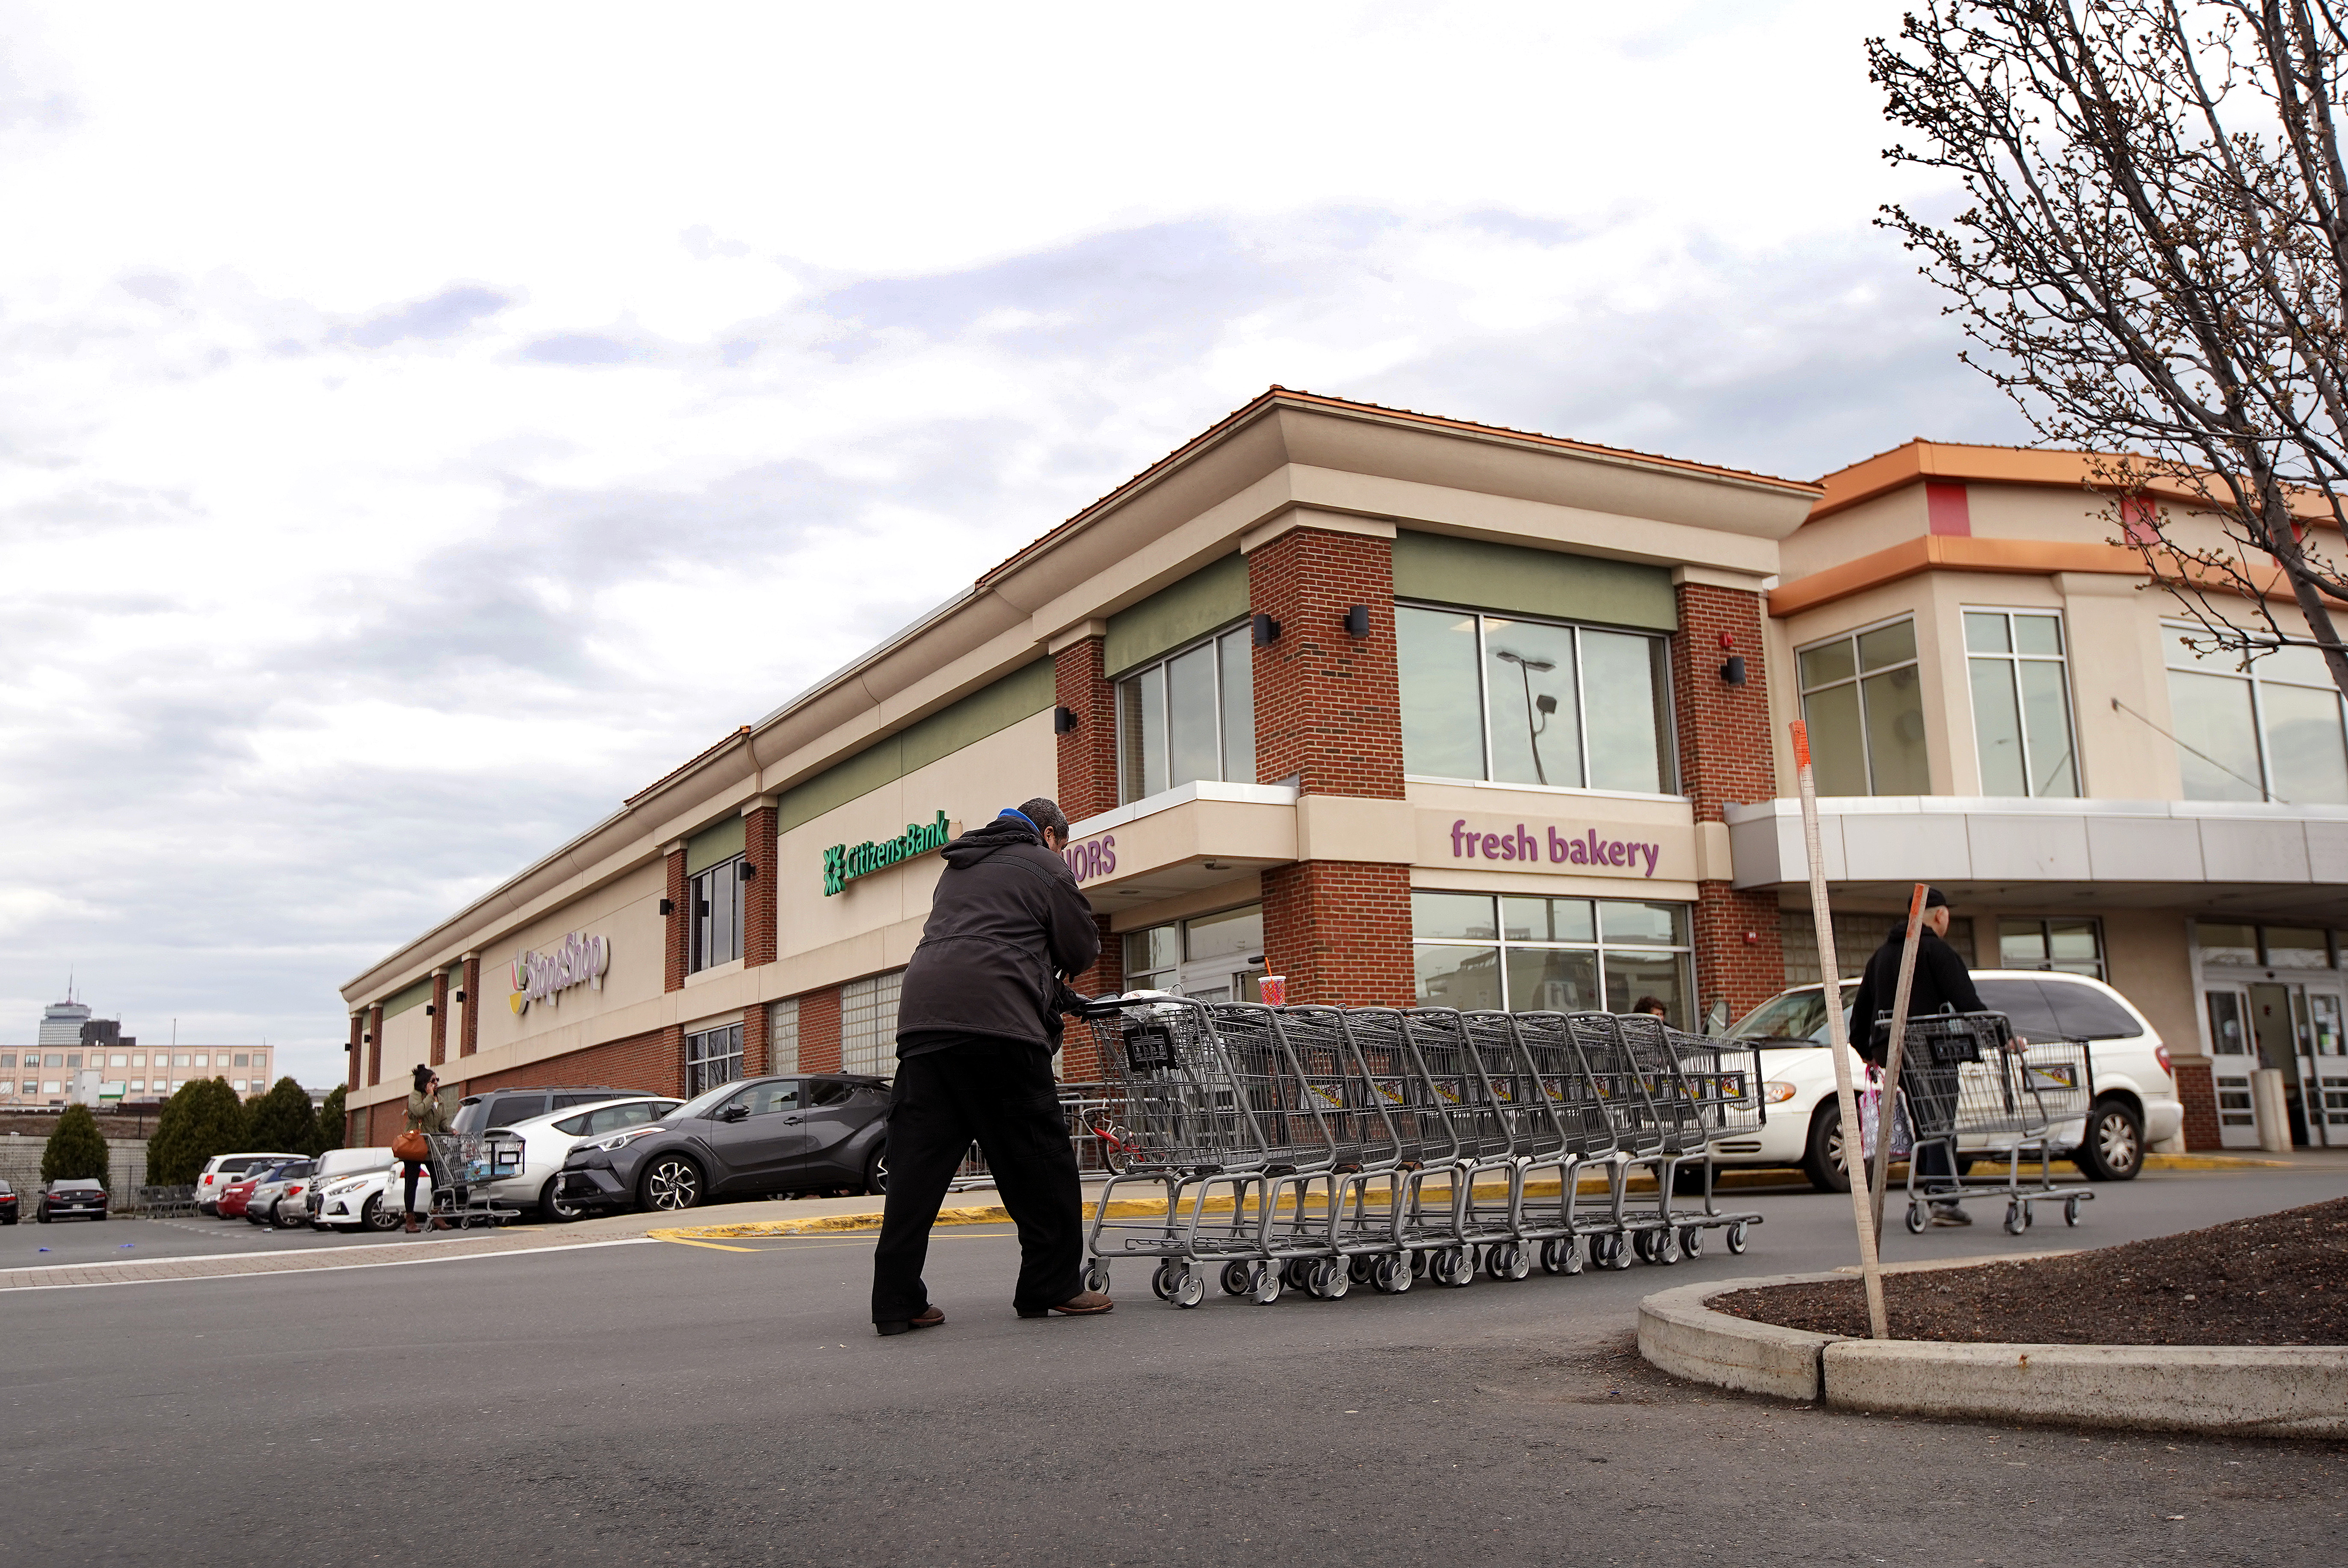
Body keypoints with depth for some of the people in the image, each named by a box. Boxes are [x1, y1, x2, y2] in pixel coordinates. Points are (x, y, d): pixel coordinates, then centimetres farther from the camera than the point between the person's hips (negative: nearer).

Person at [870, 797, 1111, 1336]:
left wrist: (1050, 990, 36)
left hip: (922, 1013, 7)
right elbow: (1084, 949, 12)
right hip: (997, 1019, -6)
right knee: (1038, 1157, 3)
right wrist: (1051, 976, 35)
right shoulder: (1045, 867, 11)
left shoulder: (958, 868, 33)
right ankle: (1053, 1286, 9)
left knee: (916, 1160, 2)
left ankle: (897, 1302, -1)